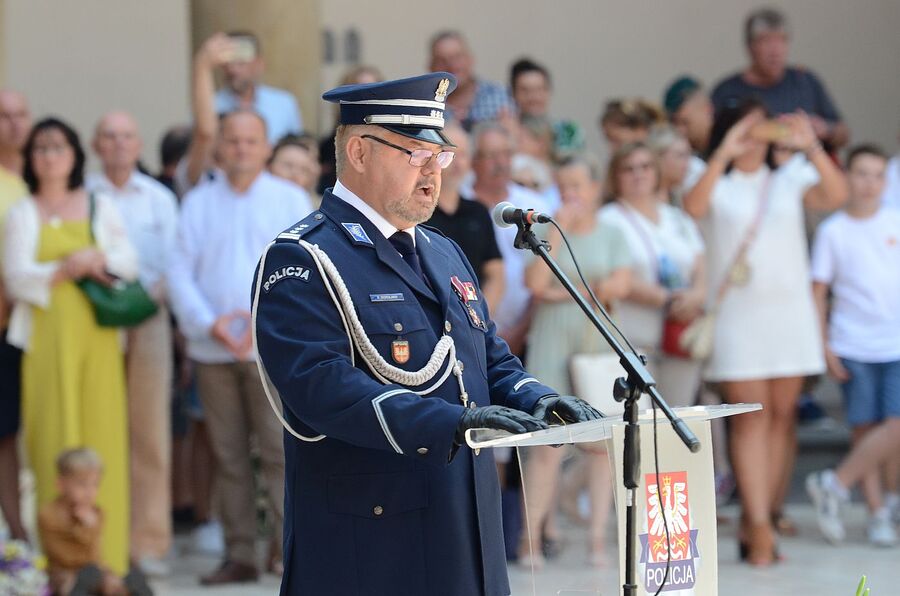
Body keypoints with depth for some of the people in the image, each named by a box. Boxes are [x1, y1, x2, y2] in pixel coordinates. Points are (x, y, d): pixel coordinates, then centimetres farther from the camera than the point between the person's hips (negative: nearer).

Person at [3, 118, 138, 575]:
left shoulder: (100, 207, 16)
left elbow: (129, 262, 9)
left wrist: (97, 258, -10)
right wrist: (68, 268, -16)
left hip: (96, 336, 1)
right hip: (47, 336, -1)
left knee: (103, 435, -4)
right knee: (53, 438, -6)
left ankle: (106, 556, -1)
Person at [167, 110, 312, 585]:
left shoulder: (291, 200, 7)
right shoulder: (198, 203, 12)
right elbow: (180, 272, 5)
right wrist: (209, 323, -10)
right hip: (213, 349, 3)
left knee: (280, 452, -9)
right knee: (228, 456, 4)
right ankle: (240, 554, 8)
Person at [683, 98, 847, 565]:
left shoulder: (789, 178, 11)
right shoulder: (716, 182, 3)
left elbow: (836, 196, -5)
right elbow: (693, 207, -19)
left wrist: (811, 147, -16)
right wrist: (724, 154, -24)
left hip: (789, 310, 3)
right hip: (736, 312, -3)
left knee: (782, 414, 3)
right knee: (750, 414, -9)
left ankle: (755, 522, 9)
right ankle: (758, 527, -12)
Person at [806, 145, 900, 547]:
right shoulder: (833, 231, 2)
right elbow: (818, 292, 3)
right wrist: (824, 347, -3)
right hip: (853, 346, -1)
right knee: (865, 429, 1)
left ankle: (835, 485, -1)